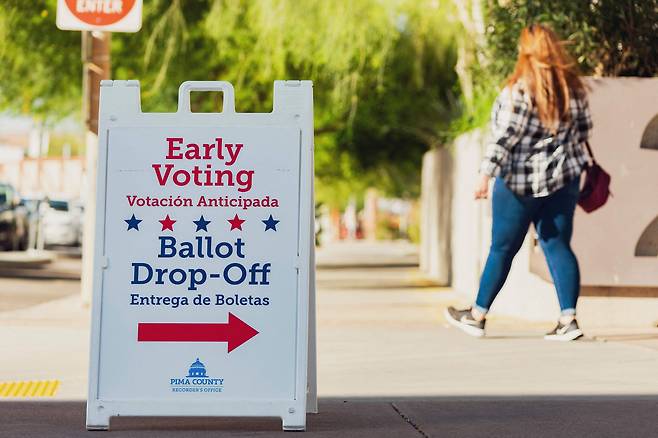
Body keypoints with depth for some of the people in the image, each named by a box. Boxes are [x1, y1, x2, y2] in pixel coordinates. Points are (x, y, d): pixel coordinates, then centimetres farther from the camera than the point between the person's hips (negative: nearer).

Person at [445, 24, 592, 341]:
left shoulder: (519, 91, -15)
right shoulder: (572, 86, 2)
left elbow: (504, 137, -20)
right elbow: (584, 129, 11)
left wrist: (485, 175, -20)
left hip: (520, 184, -4)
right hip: (564, 178, 4)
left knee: (502, 248, 6)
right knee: (558, 246, 5)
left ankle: (477, 316, 17)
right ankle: (568, 319, -5)